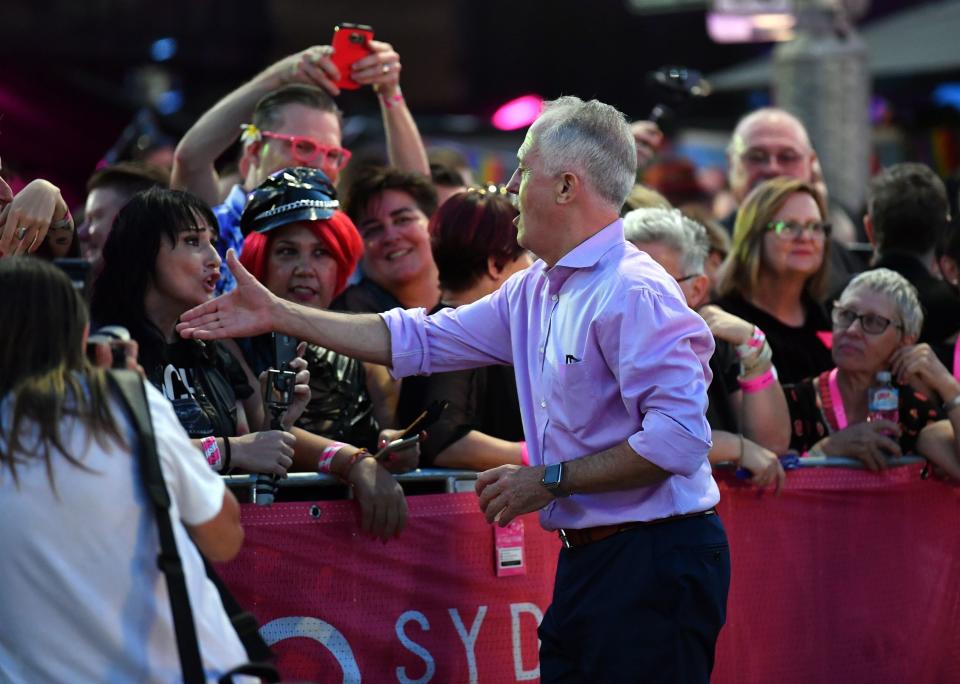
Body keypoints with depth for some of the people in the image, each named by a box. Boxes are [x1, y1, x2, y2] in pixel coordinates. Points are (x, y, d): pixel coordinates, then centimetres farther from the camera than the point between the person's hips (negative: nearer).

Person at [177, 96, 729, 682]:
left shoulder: (634, 293, -16)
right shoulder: (536, 292, 14)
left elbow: (678, 438, -24)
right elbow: (418, 340, 21)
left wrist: (549, 481, -16)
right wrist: (278, 316, 21)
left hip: (653, 561, -9)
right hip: (588, 561, 9)